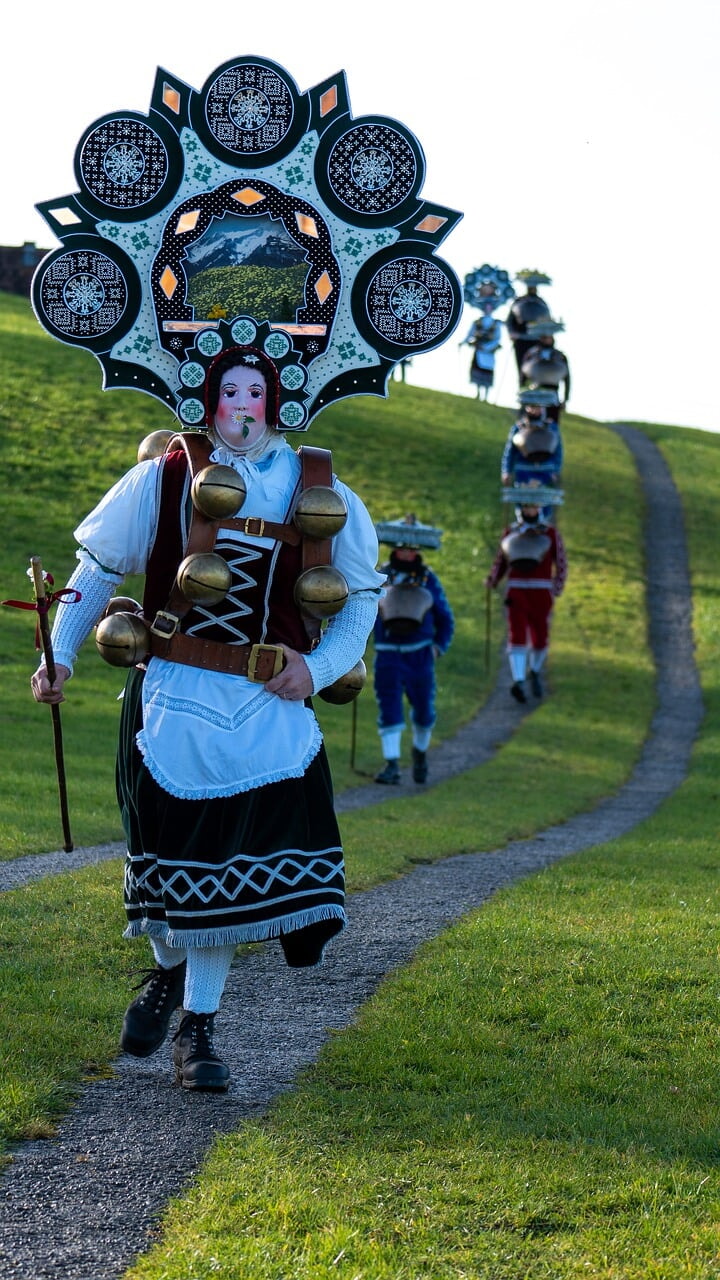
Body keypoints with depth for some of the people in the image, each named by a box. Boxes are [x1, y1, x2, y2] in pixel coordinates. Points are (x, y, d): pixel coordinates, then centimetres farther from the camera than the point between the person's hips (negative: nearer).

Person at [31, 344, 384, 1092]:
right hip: (175, 698, -1)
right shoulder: (166, 477, -1)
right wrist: (60, 655, 3)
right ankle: (168, 972, 35)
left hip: (268, 711, 1)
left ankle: (197, 1029, 11)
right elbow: (99, 569, 9)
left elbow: (362, 596, 13)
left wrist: (320, 666, -2)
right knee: (174, 853, 4)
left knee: (235, 865, -1)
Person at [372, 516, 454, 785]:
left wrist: (439, 647, -3)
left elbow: (445, 619, 8)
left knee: (423, 710, 9)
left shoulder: (428, 579, 2)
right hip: (387, 655, -1)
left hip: (419, 655, 1)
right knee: (389, 710, -9)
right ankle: (391, 765, -9)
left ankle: (420, 752, 35)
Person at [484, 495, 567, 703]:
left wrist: (556, 589, -8)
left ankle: (535, 672, 32)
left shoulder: (551, 533, 5)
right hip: (516, 592, 0)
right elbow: (501, 560, 15)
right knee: (516, 636, -12)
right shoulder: (511, 532, 12)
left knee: (540, 638, 5)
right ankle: (518, 681, -22)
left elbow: (561, 563, 3)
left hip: (541, 592, 0)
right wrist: (492, 580, -2)